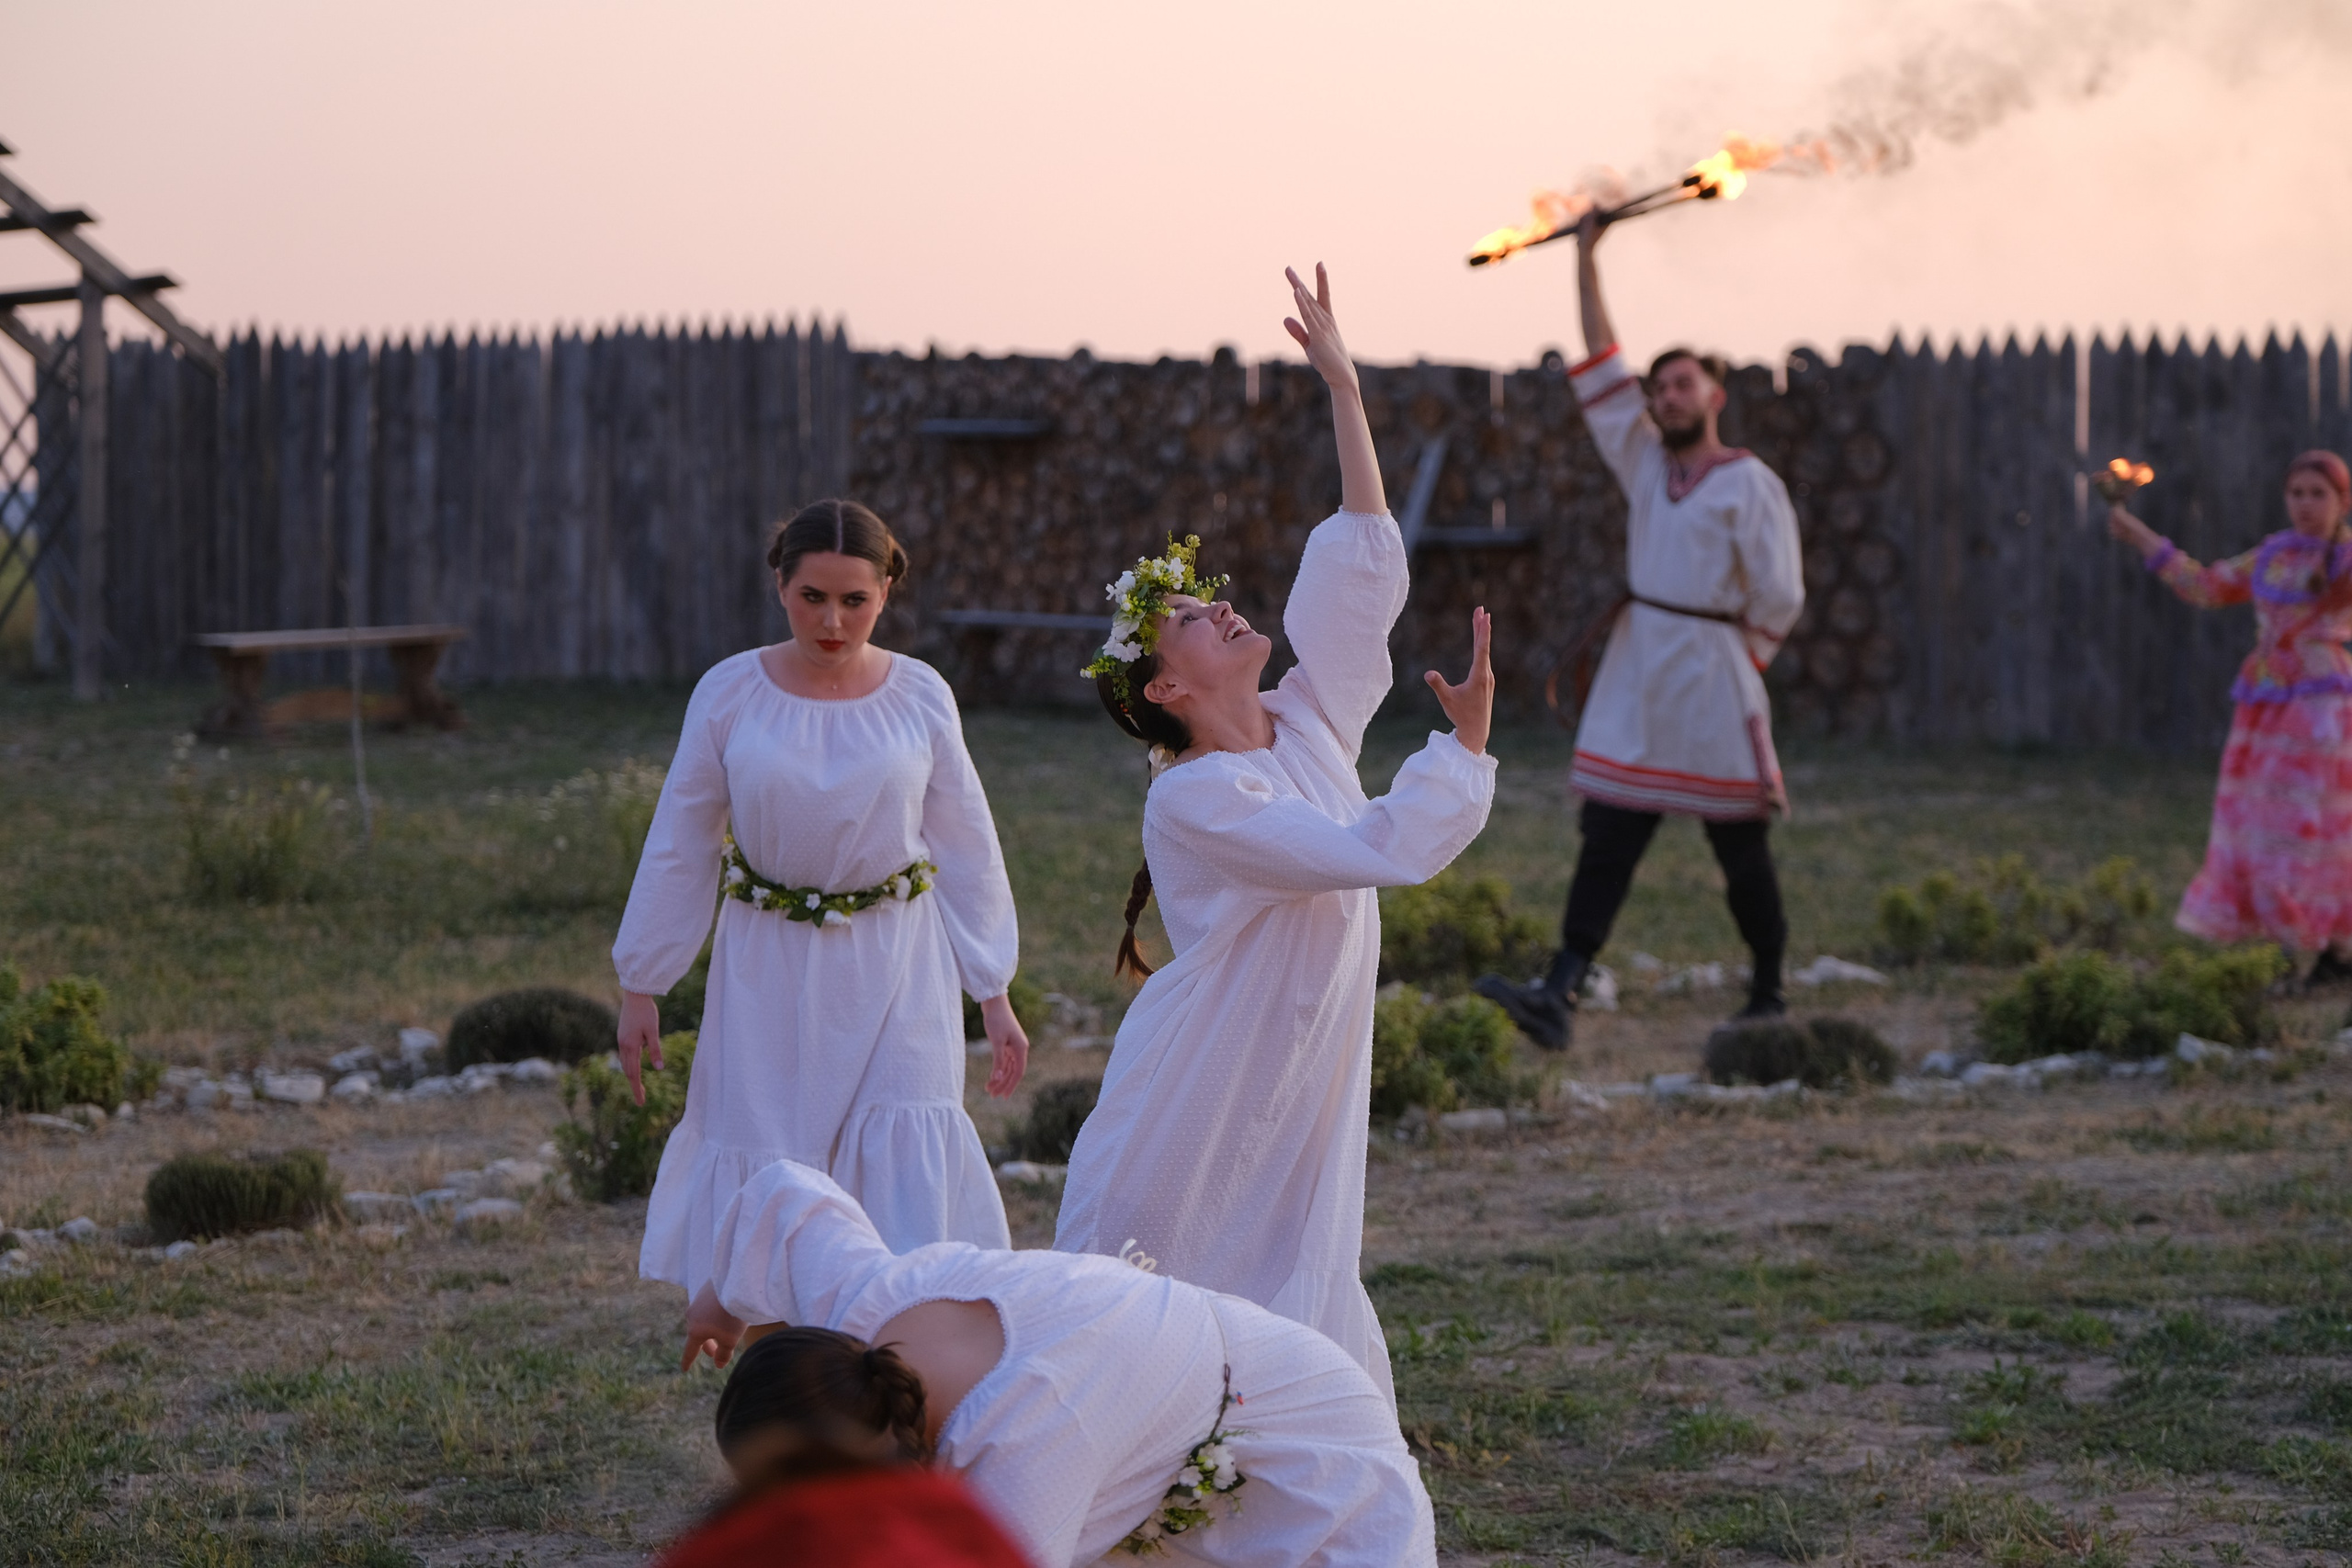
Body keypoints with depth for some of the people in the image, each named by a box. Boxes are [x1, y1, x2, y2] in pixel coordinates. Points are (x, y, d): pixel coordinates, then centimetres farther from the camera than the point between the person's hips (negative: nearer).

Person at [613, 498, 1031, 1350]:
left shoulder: (920, 696, -1)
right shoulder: (729, 694, -4)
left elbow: (966, 849, 6)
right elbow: (680, 846, 3)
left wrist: (993, 994, 6)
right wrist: (639, 986, 5)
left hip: (896, 972, 0)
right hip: (770, 972, 0)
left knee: (909, 1181, -8)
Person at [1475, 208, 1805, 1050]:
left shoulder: (1750, 484, -4)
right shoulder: (1645, 462, 14)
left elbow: (1780, 595, -7)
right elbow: (1602, 373, 11)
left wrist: (1735, 664, -2)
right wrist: (1586, 260, 8)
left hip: (1712, 680, -5)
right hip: (1634, 679, 5)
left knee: (1742, 851, 2)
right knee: (1606, 840, -4)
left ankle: (1769, 999, 15)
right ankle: (1558, 996, -14)